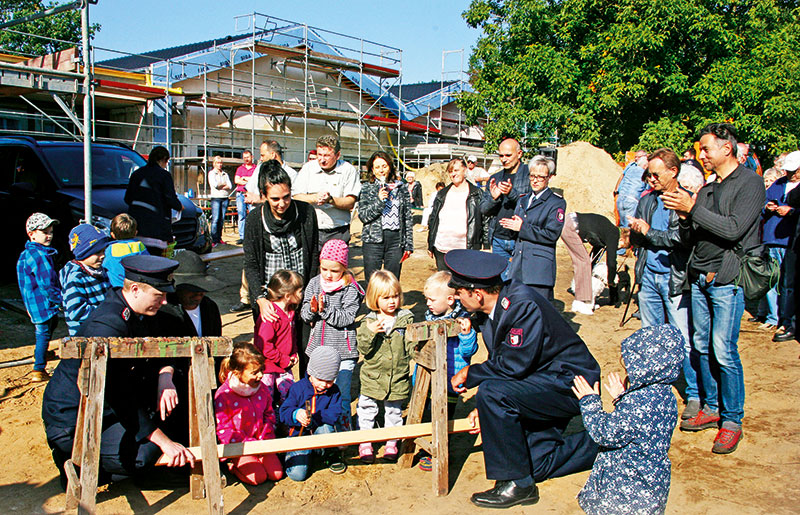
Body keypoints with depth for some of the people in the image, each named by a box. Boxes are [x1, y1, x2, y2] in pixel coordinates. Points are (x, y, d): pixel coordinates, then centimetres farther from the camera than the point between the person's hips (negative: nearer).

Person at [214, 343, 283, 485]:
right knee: (258, 477, -17)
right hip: (237, 447, -5)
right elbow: (223, 430, -15)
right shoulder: (224, 395, -20)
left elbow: (269, 415, 12)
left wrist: (266, 438, -5)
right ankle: (232, 464, 8)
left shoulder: (262, 389, -2)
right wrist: (249, 443, -20)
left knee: (277, 474, -8)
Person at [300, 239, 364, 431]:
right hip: (318, 349, 5)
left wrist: (325, 309, -26)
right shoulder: (314, 283, 4)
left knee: (341, 396, -1)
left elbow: (347, 318, -17)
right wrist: (312, 309, -17)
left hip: (343, 351, -5)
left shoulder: (350, 288, -10)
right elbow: (304, 315, 4)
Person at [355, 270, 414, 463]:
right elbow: (363, 349, -14)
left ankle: (391, 442, 37)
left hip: (398, 378, 1)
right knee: (367, 409, 12)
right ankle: (365, 442, 31)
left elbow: (411, 346, -1)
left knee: (394, 411, 17)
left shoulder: (406, 319, -5)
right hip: (372, 377, -1)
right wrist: (370, 332, -29)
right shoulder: (369, 322, -10)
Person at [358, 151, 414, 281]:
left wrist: (409, 244, 7)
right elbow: (362, 215, -2)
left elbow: (408, 218, 11)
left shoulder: (401, 188, 10)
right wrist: (379, 201, -15)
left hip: (396, 240, 2)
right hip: (373, 241, -1)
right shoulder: (366, 188, 5)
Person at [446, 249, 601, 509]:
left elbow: (512, 366, -29)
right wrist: (484, 409, 6)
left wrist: (468, 374, -14)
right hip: (543, 382, 10)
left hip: (569, 384, -10)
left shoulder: (523, 305, -26)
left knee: (493, 393, -29)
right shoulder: (493, 308, 2)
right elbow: (499, 362, 12)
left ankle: (517, 484, -15)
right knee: (534, 465, 8)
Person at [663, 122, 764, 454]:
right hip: (700, 277, 7)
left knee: (724, 351, -7)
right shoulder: (707, 188, 15)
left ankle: (732, 421, 5)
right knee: (701, 346, 10)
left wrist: (693, 209, -18)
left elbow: (734, 229, -18)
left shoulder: (750, 183, -5)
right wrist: (685, 218, -4)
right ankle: (711, 408, 24)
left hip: (728, 278, -7)